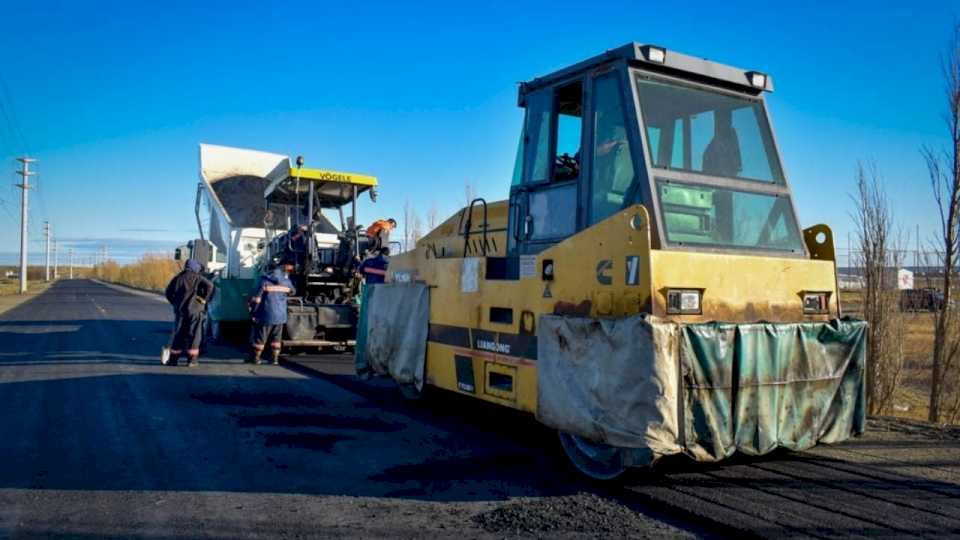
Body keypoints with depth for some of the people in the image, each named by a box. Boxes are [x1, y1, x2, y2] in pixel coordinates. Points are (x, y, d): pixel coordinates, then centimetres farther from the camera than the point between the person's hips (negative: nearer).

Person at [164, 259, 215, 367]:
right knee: (193, 335, 2)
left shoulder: (177, 278, 12)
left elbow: (168, 292, 13)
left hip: (180, 309, 4)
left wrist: (175, 303, 18)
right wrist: (204, 299, -7)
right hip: (194, 309, -4)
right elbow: (209, 285, -15)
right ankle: (191, 359, 1)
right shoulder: (197, 277, -1)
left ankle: (173, 358, 12)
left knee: (178, 334, 10)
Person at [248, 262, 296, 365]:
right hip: (281, 315, 4)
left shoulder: (264, 280, -9)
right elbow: (291, 291, 21)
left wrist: (253, 311, -3)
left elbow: (257, 298, -12)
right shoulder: (286, 280, 3)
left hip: (266, 315, -4)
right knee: (276, 338, 14)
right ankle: (275, 359, 16)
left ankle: (255, 358, 17)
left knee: (260, 338, 8)